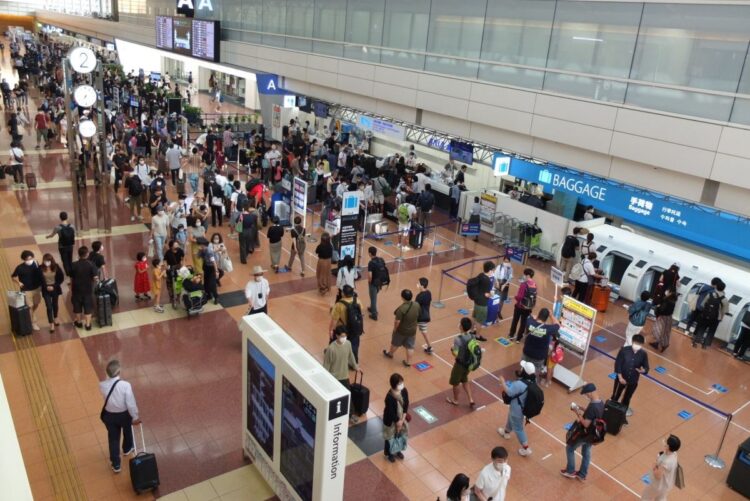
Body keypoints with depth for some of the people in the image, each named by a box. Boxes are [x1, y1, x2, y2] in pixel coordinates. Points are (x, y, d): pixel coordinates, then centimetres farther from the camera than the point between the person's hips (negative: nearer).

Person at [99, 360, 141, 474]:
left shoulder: (102, 385, -21)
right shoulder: (125, 385, -31)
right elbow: (131, 403, -23)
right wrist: (135, 416, -8)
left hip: (109, 415, 2)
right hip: (124, 414, -2)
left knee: (113, 438, 18)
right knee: (127, 431, 29)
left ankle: (116, 465, 27)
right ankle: (127, 449, 57)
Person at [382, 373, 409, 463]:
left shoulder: (404, 391, -17)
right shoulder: (389, 397, -36)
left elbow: (406, 405, -6)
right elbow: (391, 412, -26)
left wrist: (402, 419, -7)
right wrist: (397, 422, -13)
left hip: (401, 418, 6)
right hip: (390, 420, -6)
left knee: (401, 434, 25)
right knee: (390, 437, 18)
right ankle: (389, 453, 44)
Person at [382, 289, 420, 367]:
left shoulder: (401, 309, -33)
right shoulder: (416, 306, -13)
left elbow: (397, 321, -28)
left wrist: (395, 329, -9)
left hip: (401, 331, -4)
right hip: (412, 330, 4)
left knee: (395, 343, 22)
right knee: (410, 346, 17)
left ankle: (390, 353, 47)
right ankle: (408, 362, 28)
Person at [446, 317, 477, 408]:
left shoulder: (458, 339, -30)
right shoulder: (472, 336, -9)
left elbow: (456, 354, -26)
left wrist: (451, 349, -7)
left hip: (460, 364, -6)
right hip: (469, 363, 6)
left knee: (455, 383, 19)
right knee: (464, 380, 29)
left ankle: (455, 400, 39)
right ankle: (471, 400, 28)